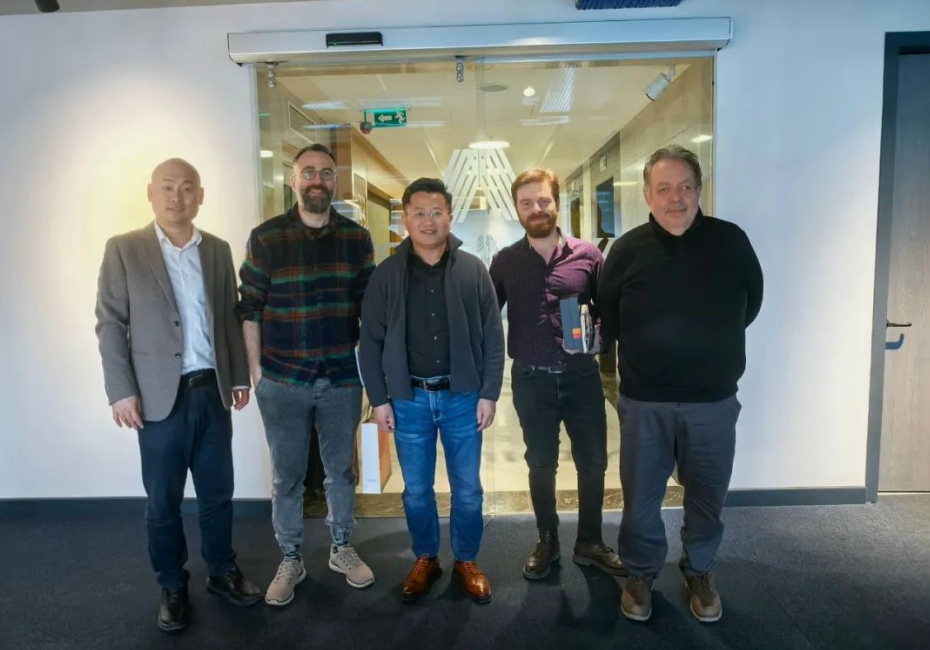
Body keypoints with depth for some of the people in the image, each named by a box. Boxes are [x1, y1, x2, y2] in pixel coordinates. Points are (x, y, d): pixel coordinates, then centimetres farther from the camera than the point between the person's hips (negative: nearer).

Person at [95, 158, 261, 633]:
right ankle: (172, 587, 28)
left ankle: (222, 572, 32)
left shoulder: (218, 250, 7)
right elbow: (110, 325, -4)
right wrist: (121, 391, -10)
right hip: (160, 395, -2)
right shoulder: (123, 249, -2)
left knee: (217, 493, 13)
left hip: (212, 391, 3)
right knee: (163, 501, 10)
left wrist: (239, 376, 9)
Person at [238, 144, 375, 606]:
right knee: (287, 474, 12)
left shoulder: (357, 237, 2)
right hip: (282, 380, -1)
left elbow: (370, 306, 5)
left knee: (341, 468, 15)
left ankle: (341, 549, 35)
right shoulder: (265, 237, -3)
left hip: (342, 377, 2)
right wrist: (255, 368, -3)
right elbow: (250, 309, -1)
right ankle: (290, 561, 30)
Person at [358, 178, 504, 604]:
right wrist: (379, 398, -3)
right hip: (409, 398, 1)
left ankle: (467, 561, 33)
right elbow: (370, 341, 1)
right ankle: (425, 558, 36)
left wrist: (489, 393, -5)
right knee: (416, 489, 13)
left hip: (462, 396, 0)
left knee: (467, 488, 11)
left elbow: (493, 337, 0)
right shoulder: (387, 274, -1)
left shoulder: (473, 270, -2)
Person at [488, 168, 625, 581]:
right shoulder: (505, 262, 0)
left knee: (593, 463, 10)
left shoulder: (587, 255, -1)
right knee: (541, 465, 13)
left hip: (582, 376, 1)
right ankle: (547, 542, 33)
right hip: (531, 380, 0)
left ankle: (589, 543, 31)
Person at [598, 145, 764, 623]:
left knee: (707, 494, 16)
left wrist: (713, 342, 10)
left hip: (713, 399, 1)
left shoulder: (730, 241, -4)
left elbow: (751, 302, 10)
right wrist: (644, 352, 7)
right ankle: (641, 573, 33)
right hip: (644, 401, 0)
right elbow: (607, 315, 5)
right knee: (640, 495, 11)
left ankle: (699, 572, 40)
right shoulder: (628, 249, -5)